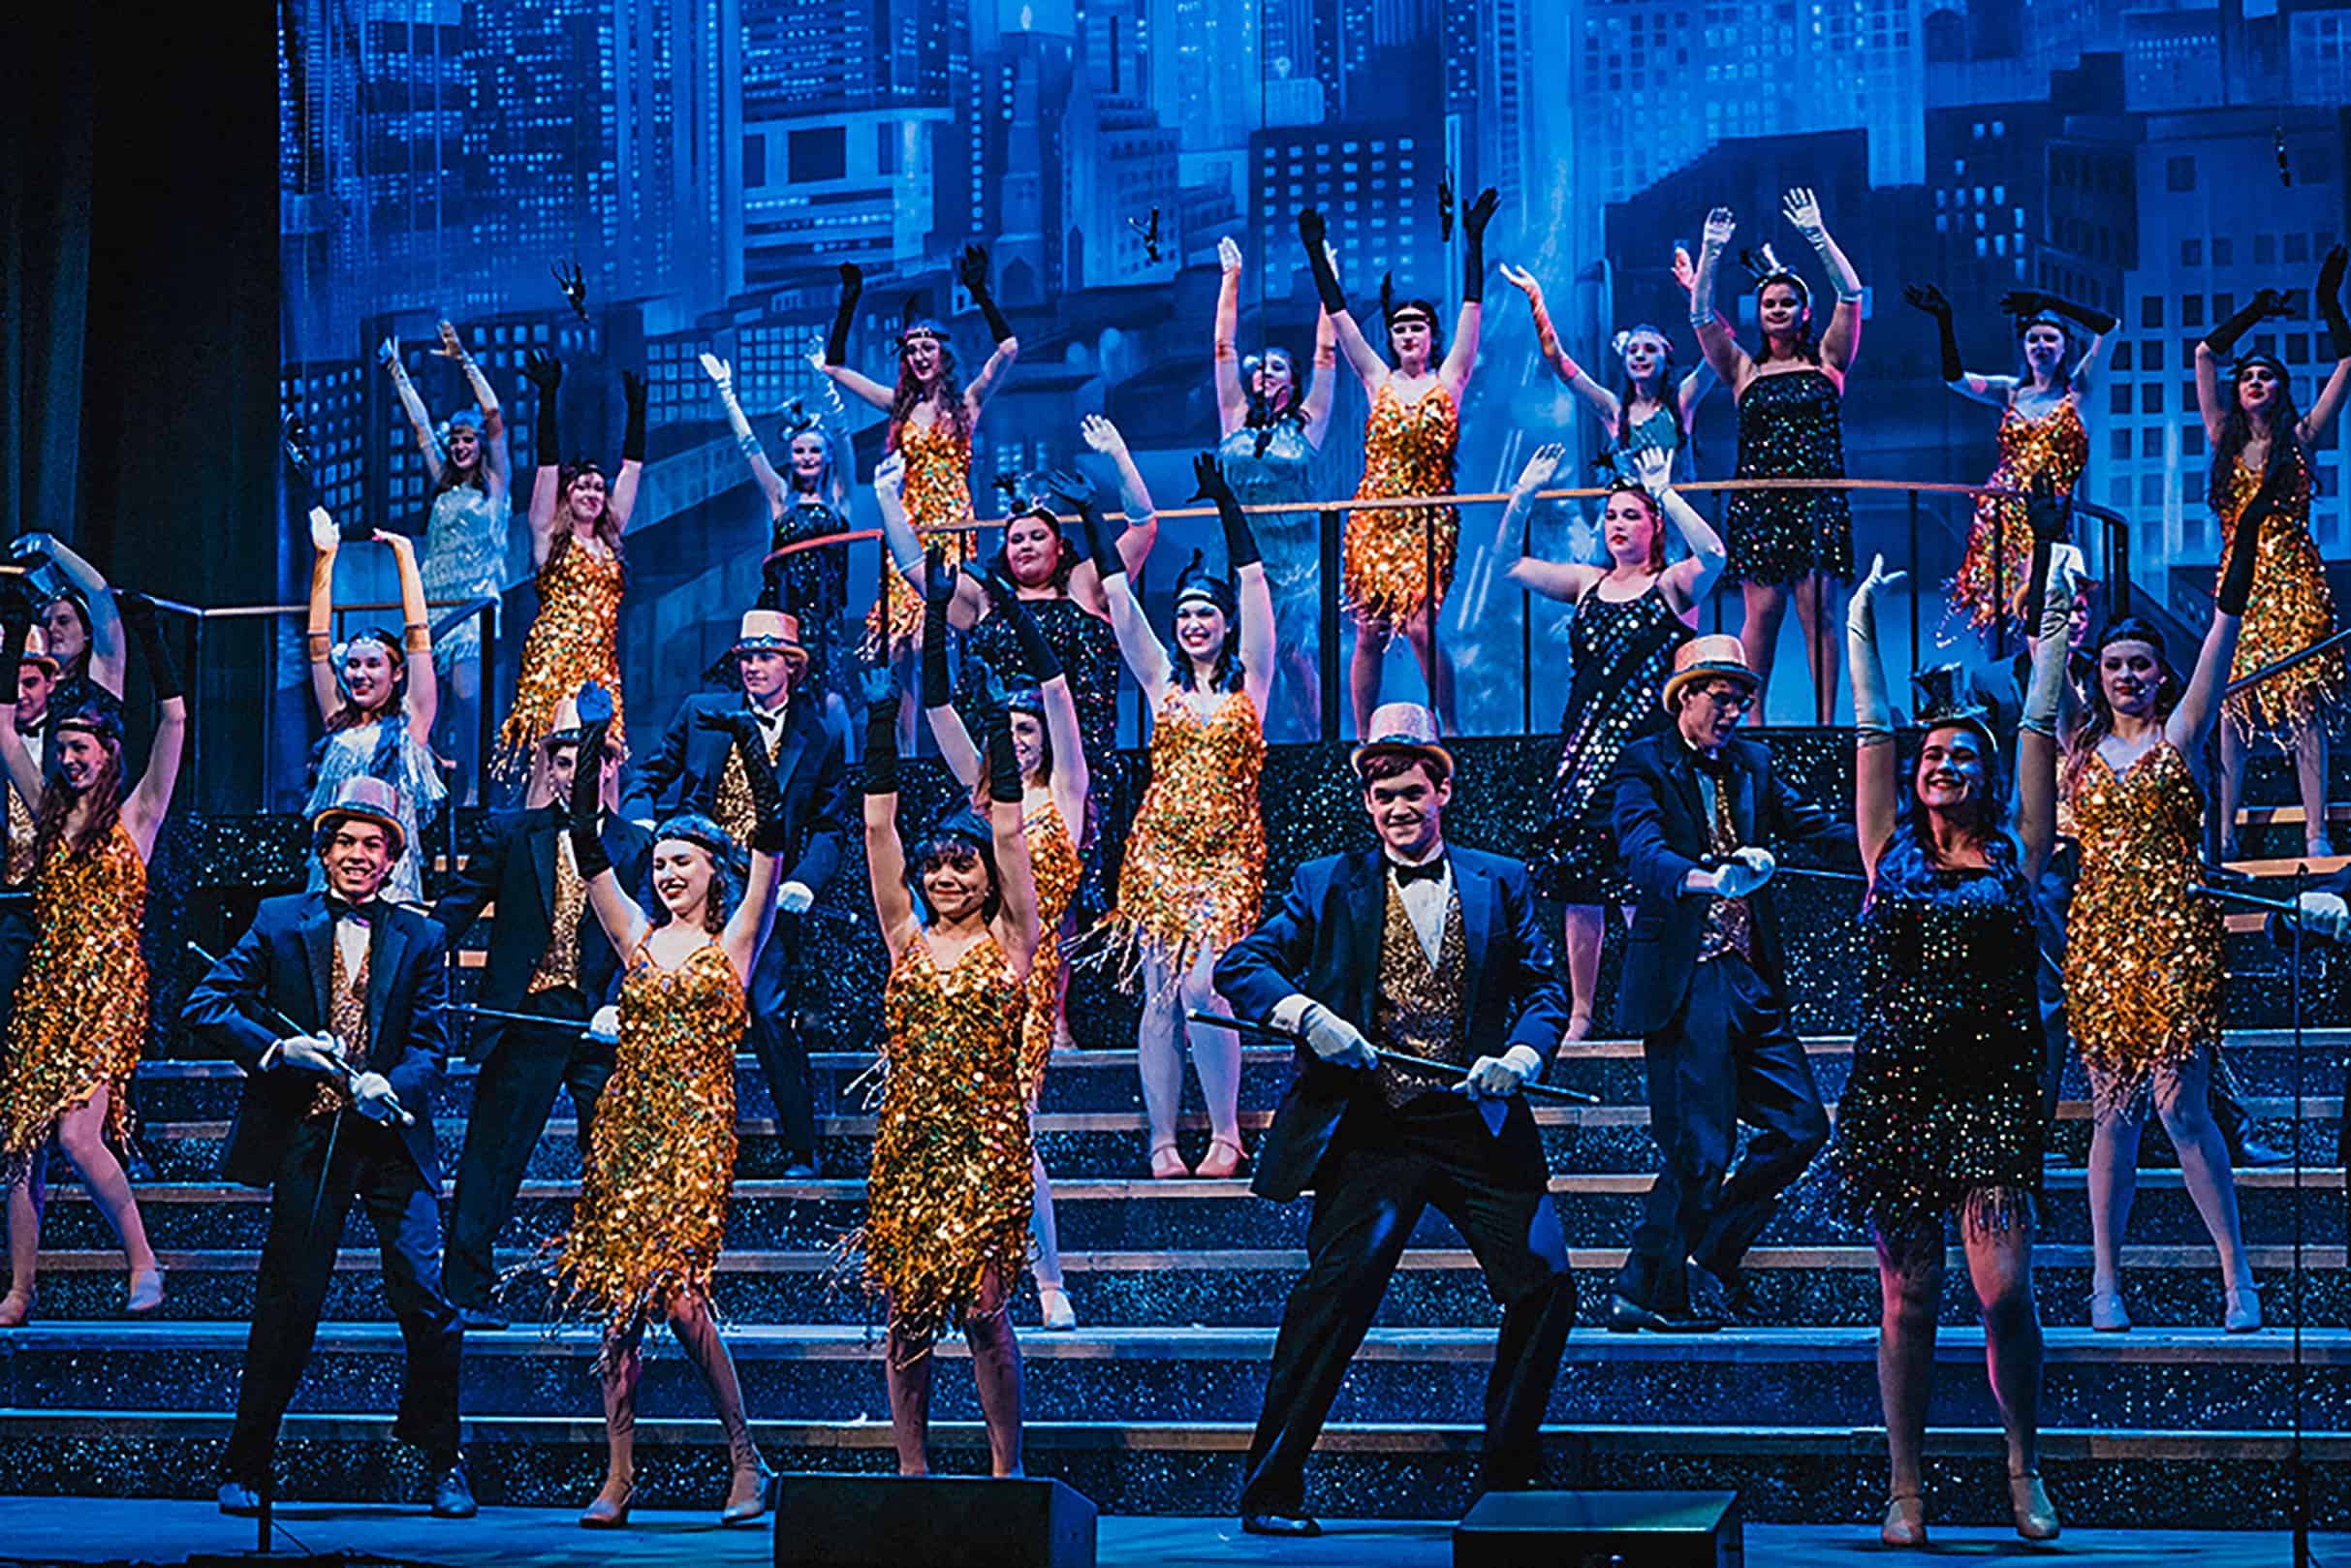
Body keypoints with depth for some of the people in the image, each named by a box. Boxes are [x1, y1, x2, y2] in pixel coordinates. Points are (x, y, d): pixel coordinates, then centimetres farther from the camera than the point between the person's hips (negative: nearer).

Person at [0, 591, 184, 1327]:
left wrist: (148, 634, -6)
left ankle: (142, 1260, -6)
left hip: (110, 988, -6)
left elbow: (174, 722, -6)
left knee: (78, 1133, -20)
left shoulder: (136, 813, 2)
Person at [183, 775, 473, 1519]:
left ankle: (442, 1464, 11)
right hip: (306, 1140, -1)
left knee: (428, 1303, -6)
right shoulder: (278, 922, 7)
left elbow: (432, 1040, 5)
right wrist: (275, 1049, -13)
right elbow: (203, 1006, 2)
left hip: (393, 1140, 1)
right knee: (288, 1306, 1)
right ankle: (245, 1468, 15)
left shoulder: (420, 940, 10)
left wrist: (391, 1086, -16)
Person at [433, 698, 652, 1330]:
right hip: (525, 1019, -1)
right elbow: (457, 908, 4)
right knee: (491, 1158, 0)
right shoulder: (513, 833, 7)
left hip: (600, 1024, 1)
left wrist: (617, 1006, -17)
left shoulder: (635, 846, 7)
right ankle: (465, 1292, 5)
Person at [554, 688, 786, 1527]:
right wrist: (593, 744, 5)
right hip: (626, 1121, 5)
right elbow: (587, 845, 11)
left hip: (697, 1127, -5)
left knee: (675, 1290, -14)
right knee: (619, 1299, 2)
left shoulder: (736, 939, 4)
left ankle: (746, 1459, -2)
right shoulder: (636, 936, 14)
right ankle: (619, 1475, 6)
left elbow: (772, 837, -5)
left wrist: (749, 739, -8)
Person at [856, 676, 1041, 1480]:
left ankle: (1006, 1468, 5)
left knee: (982, 1307, -6)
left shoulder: (1008, 941, 4)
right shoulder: (907, 939, 11)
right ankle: (912, 1473, 12)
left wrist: (1001, 739, -5)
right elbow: (878, 829, 8)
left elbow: (1010, 834, -3)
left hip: (986, 1140, -3)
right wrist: (883, 733, 4)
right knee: (906, 1313, 4)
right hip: (907, 1136, 3)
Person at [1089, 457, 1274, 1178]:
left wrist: (1227, 504, -7)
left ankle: (1226, 1135, -4)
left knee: (1202, 988, -15)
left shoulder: (1249, 679, 4)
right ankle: (1163, 1141, 3)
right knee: (1160, 996, 0)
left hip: (1228, 853, -3)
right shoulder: (1162, 680, 12)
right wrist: (1096, 530, 4)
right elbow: (1119, 599, 9)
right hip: (1158, 847, 3)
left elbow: (1253, 582, -3)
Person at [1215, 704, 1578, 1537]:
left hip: (1475, 1123, 3)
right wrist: (1307, 1015, -15)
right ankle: (1270, 1489, -7)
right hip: (1369, 1128, -2)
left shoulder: (1501, 883, 13)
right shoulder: (1328, 884, 9)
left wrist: (1521, 1056, -9)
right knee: (1338, 1285, -16)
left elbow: (1545, 989, 12)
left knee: (1546, 1286, -4)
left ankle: (1504, 1486, 13)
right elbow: (1239, 966, 4)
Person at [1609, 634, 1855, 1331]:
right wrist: (1710, 879, -40)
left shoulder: (1752, 765, 16)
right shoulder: (1644, 765, -4)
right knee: (1700, 1151, -7)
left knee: (1800, 1127, 7)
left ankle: (1704, 1265, 19)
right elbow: (1644, 856, -20)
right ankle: (1646, 1293, 8)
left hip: (1752, 980, 7)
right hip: (1684, 981, -7)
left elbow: (1814, 825, 9)